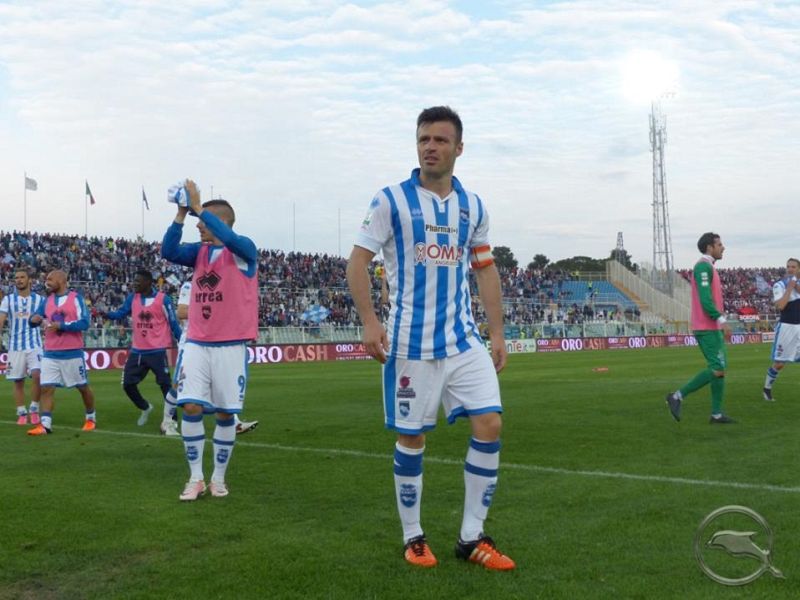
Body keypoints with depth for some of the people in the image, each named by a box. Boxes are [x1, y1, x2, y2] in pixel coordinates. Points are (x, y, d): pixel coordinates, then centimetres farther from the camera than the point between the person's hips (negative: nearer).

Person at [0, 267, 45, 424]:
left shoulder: (40, 300, 4)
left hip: (34, 345, -1)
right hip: (15, 347, 1)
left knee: (37, 375, -18)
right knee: (18, 381, 4)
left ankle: (34, 409, -2)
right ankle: (21, 413, 14)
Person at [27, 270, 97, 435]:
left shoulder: (76, 298, -6)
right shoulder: (48, 300, 10)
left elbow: (84, 323, -15)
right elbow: (35, 319, 11)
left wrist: (61, 325, -21)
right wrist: (35, 319, -12)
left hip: (72, 353, -4)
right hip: (50, 354, 4)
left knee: (83, 387, 9)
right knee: (46, 388, -6)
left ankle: (91, 418, 28)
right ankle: (45, 424, -5)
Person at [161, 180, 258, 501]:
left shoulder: (244, 250, -5)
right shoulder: (199, 251, 10)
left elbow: (228, 238, -27)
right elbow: (168, 251, -6)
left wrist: (197, 206, -21)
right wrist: (181, 214, -12)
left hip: (230, 346, -4)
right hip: (196, 344, 4)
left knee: (225, 413, 4)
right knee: (191, 408, -5)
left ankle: (218, 478, 17)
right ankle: (196, 478, 6)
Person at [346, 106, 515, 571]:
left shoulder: (473, 206, 9)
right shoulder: (391, 200, -3)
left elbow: (486, 271, 14)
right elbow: (359, 261, -5)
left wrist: (497, 333, 10)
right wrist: (369, 320, -16)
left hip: (465, 339, 4)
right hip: (411, 342, -4)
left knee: (490, 424, -6)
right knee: (411, 438, 3)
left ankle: (472, 537, 7)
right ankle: (413, 537, 20)